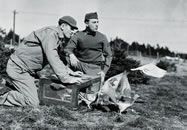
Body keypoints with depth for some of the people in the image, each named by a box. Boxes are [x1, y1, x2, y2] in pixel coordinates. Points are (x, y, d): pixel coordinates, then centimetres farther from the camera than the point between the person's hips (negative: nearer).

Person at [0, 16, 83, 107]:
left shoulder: (58, 38, 13)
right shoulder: (50, 33, -18)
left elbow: (56, 59, 22)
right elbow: (52, 58, -29)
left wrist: (70, 72, 10)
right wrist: (66, 78, -31)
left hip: (28, 70, 10)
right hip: (18, 68, -10)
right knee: (33, 102, -13)